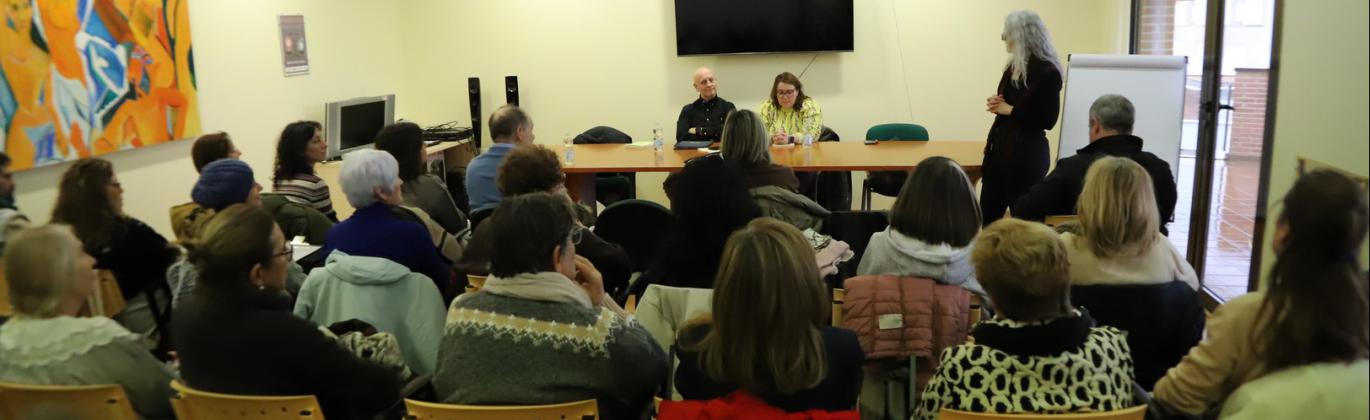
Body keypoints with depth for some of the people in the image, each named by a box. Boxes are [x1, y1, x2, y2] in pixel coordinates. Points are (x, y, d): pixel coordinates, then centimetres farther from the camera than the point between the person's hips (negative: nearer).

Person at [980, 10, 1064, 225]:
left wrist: (1010, 110, -15)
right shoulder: (1013, 66, 11)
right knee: (988, 214, 10)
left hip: (1027, 153, -8)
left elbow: (1048, 120, -17)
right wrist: (996, 104, 1)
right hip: (999, 146, 8)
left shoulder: (1047, 72, -14)